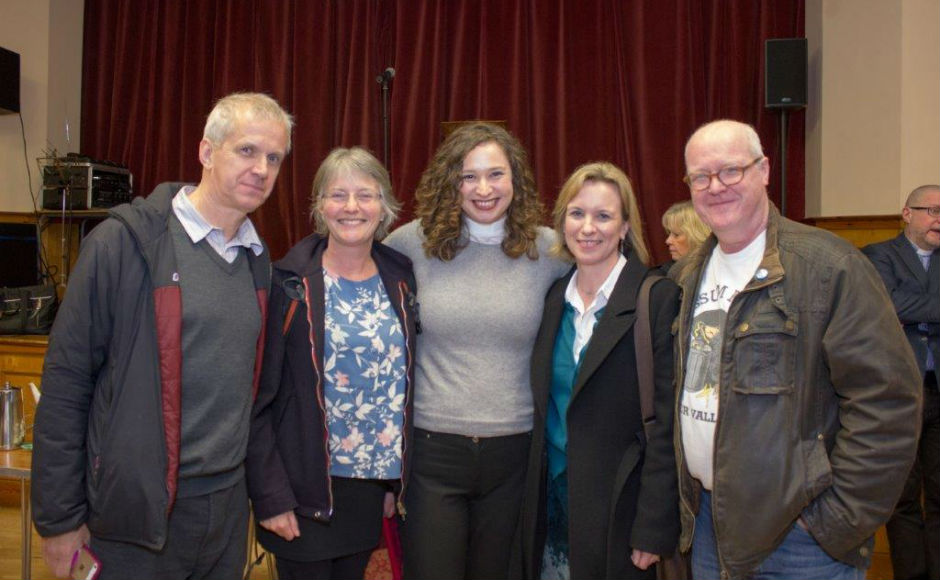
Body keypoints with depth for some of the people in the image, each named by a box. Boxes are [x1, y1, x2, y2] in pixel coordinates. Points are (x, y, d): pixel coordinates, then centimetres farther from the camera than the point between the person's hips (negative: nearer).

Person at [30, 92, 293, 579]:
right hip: (137, 514, -5)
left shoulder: (259, 262, 6)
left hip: (230, 506, 5)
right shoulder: (123, 244, -12)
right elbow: (66, 380, -10)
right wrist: (59, 519, -8)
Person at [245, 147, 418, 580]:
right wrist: (269, 495, -13)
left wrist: (397, 479, 7)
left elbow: (406, 384, 8)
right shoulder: (289, 284, -10)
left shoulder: (400, 281, 3)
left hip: (374, 485, 4)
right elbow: (257, 396, -10)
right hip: (304, 491, -4)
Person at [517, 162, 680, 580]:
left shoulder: (659, 299, -11)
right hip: (550, 502, 5)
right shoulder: (552, 298, 5)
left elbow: (666, 422, -13)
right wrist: (531, 496, 8)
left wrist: (654, 528, -14)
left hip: (618, 509, -4)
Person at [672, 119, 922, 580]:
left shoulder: (828, 265, -14)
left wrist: (836, 522, -16)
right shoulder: (690, 274, 7)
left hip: (797, 535, -6)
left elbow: (887, 399, -17)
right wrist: (687, 497, 10)